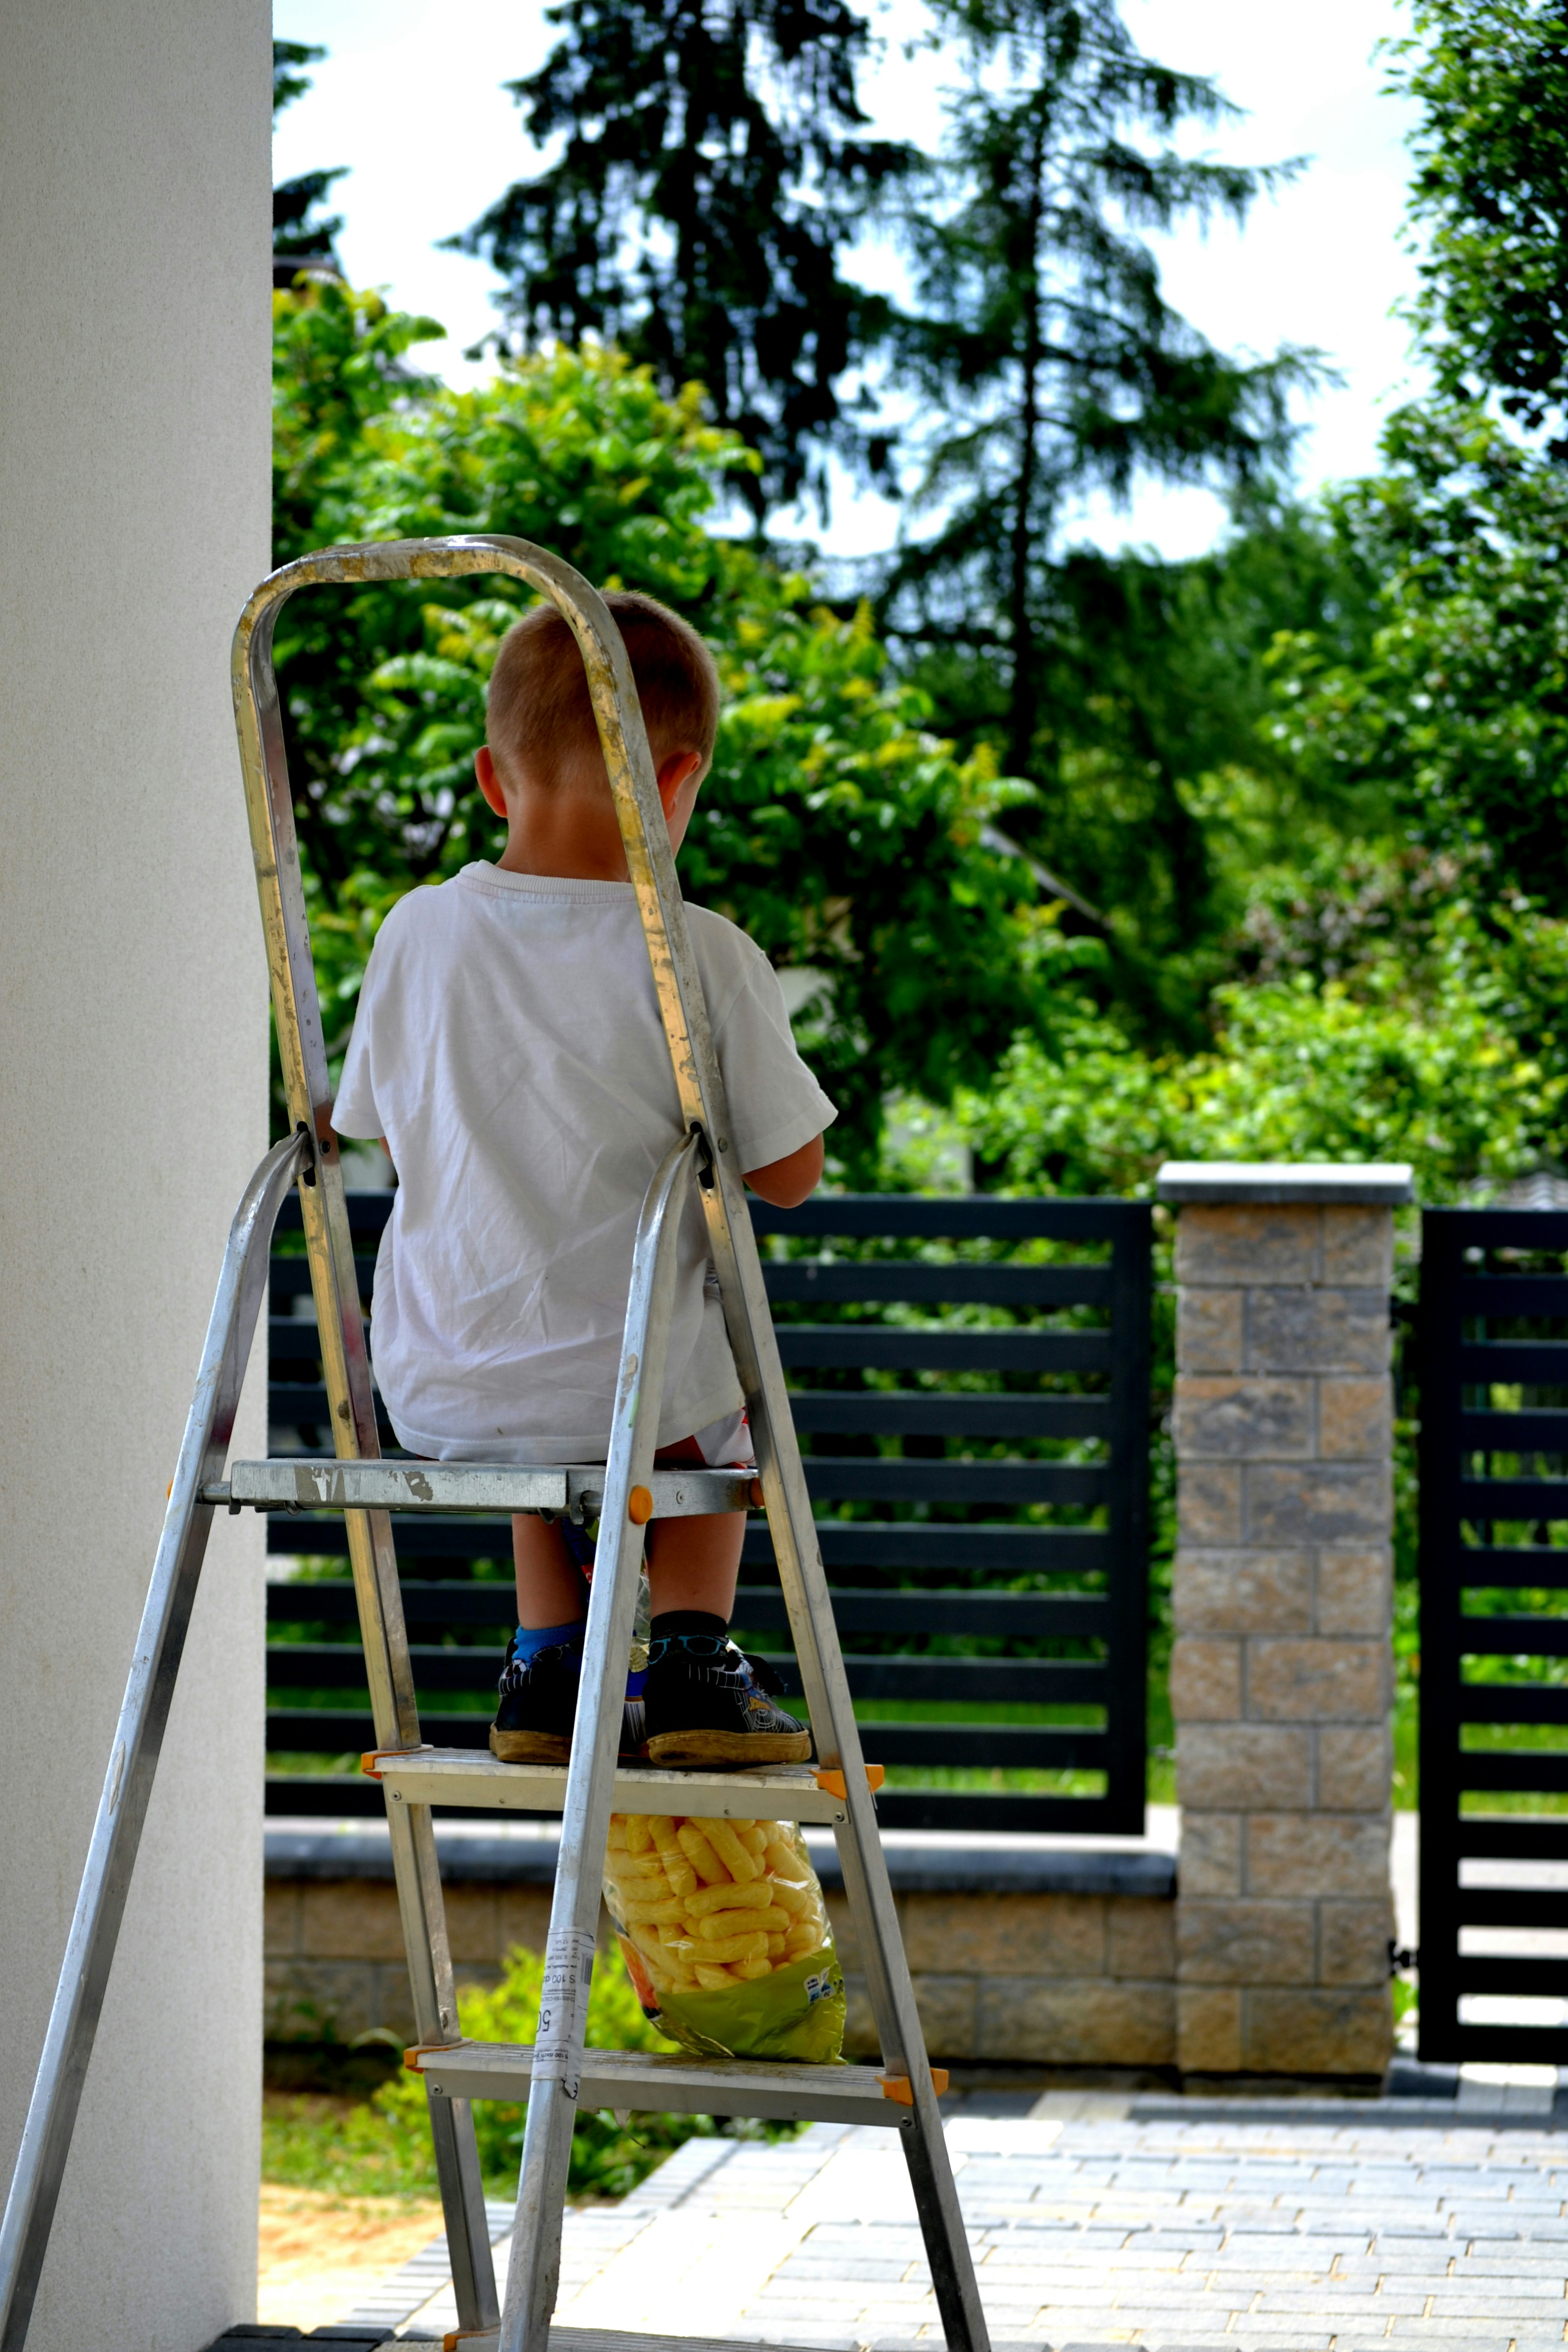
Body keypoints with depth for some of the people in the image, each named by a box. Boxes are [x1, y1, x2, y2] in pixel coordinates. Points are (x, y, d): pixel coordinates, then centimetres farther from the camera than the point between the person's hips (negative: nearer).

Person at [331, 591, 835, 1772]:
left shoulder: (416, 933, -4)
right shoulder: (704, 957, -15)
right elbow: (789, 1174, -9)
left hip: (433, 1393, 3)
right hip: (631, 1387, -3)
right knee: (719, 1387, 34)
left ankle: (549, 1669, 30)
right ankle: (691, 1659, 22)